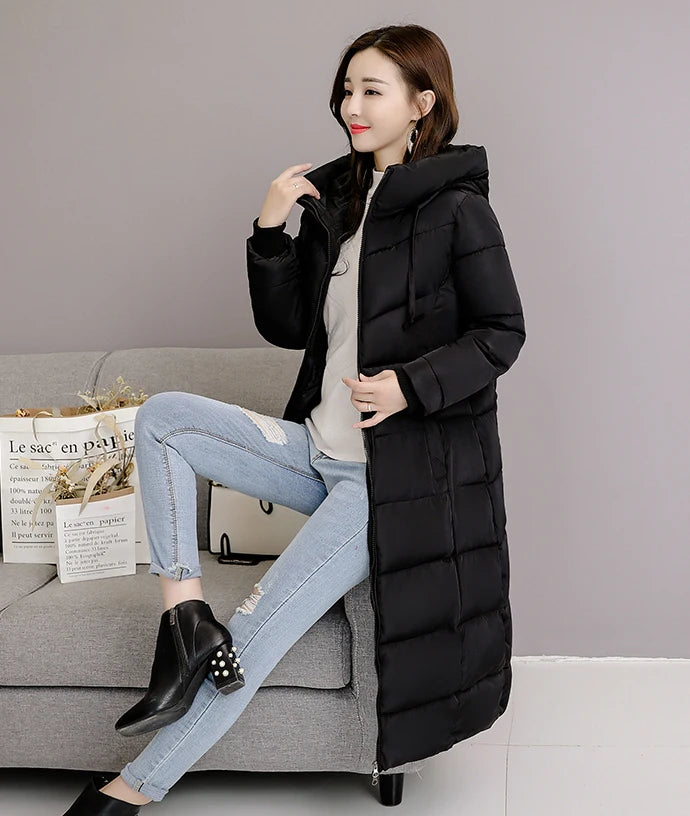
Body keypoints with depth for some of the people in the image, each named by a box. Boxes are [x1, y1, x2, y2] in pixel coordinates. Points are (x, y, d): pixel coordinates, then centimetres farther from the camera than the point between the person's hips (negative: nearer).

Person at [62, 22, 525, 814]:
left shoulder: (458, 208, -9)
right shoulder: (330, 197, 9)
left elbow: (502, 332, -6)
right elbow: (286, 327, 8)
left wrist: (411, 385, -20)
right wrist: (269, 229, -5)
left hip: (386, 475, -7)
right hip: (315, 449, 7)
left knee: (252, 637, -12)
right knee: (161, 415, -10)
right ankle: (184, 617, -17)